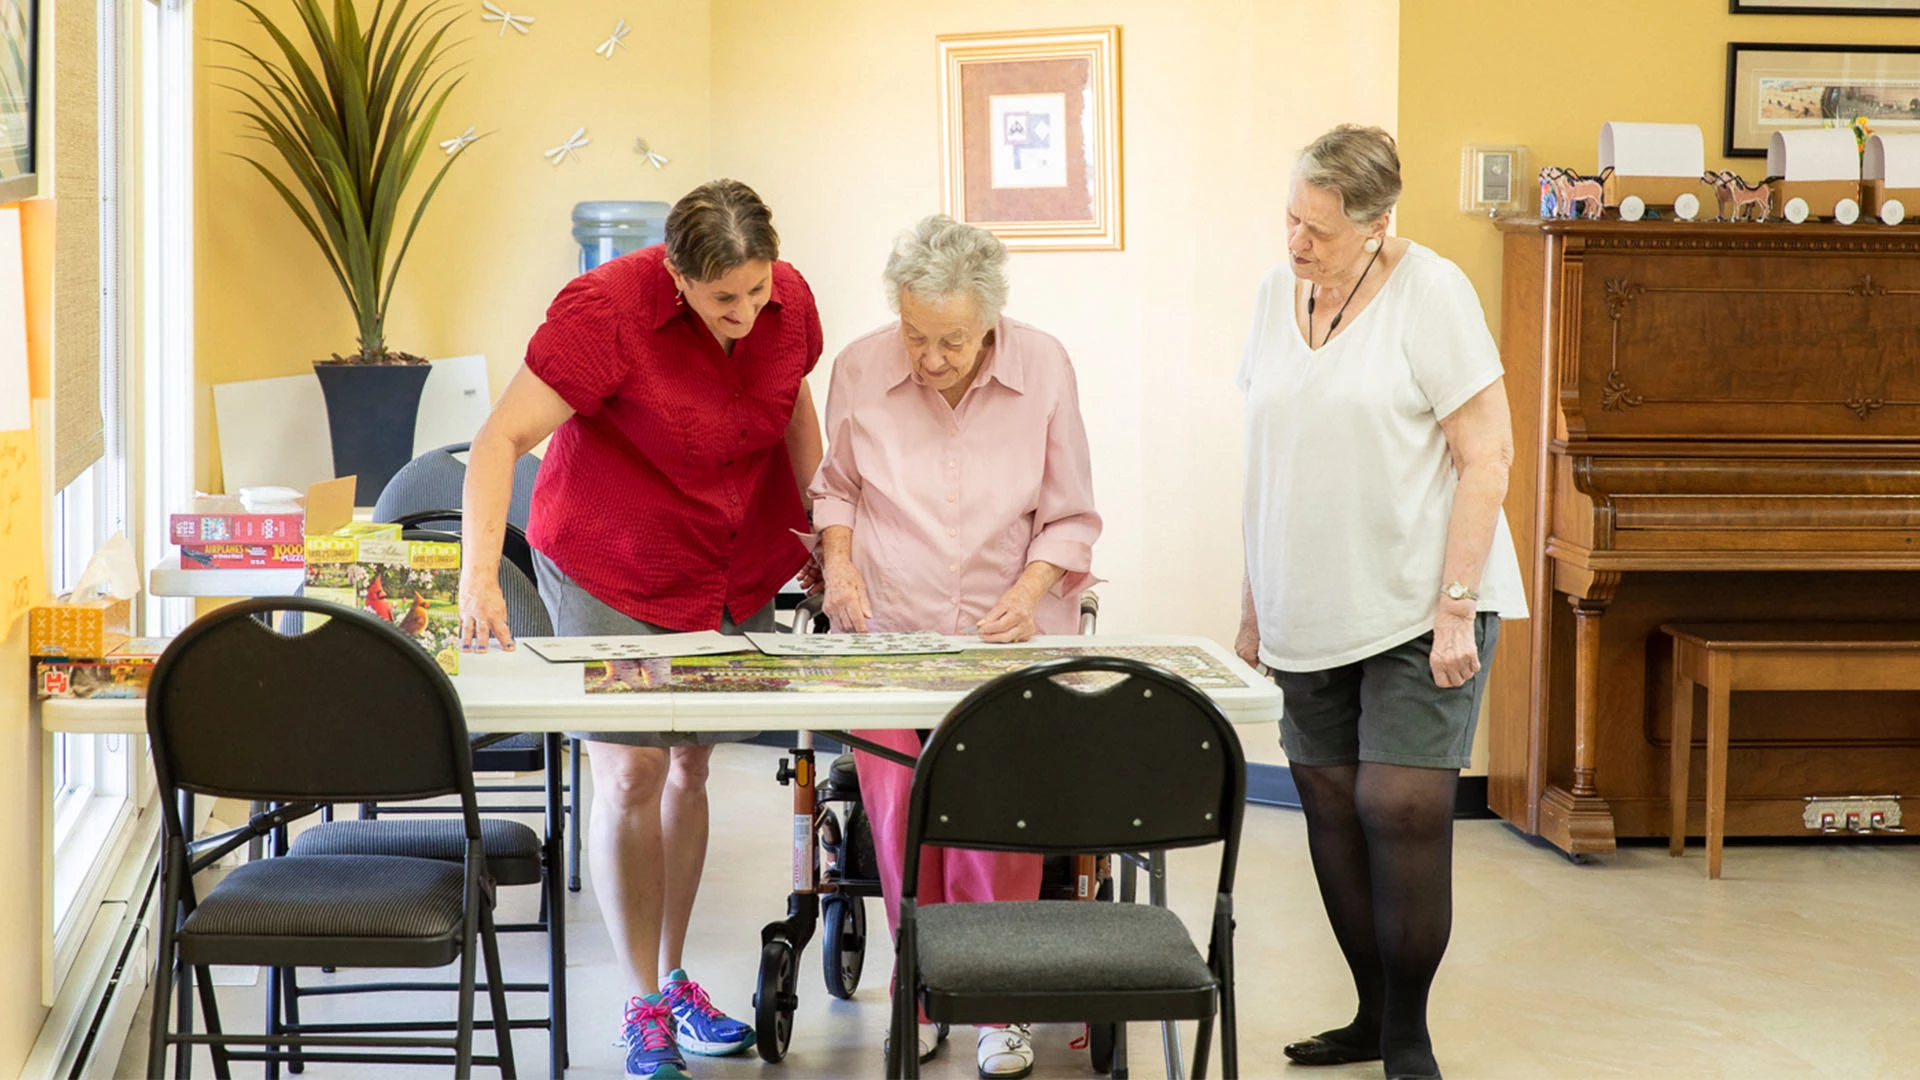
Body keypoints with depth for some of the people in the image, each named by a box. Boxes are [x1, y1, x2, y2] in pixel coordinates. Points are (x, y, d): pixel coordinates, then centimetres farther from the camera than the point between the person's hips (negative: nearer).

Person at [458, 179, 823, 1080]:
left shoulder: (788, 301, -8)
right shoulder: (606, 311, -25)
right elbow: (501, 440, -28)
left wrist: (815, 527, 11)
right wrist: (478, 577, -39)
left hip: (737, 575, 5)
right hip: (612, 572, -5)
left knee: (690, 768, 12)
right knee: (630, 776, -6)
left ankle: (674, 980, 27)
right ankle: (643, 1007, 7)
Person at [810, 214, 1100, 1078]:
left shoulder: (1043, 367, -5)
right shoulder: (860, 369, -4)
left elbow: (1071, 517, 3)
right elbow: (837, 484, 15)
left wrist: (1028, 595, -12)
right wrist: (839, 559, -2)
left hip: (1008, 635, -1)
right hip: (888, 631, 1)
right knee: (899, 813, -12)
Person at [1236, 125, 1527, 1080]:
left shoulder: (1429, 293, -10)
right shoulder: (1277, 292, 8)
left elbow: (1486, 458, -11)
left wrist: (1456, 607, -17)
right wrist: (1255, 598, 15)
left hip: (1418, 607, -6)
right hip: (1313, 610, 6)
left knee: (1402, 809, -10)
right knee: (1331, 809, 8)